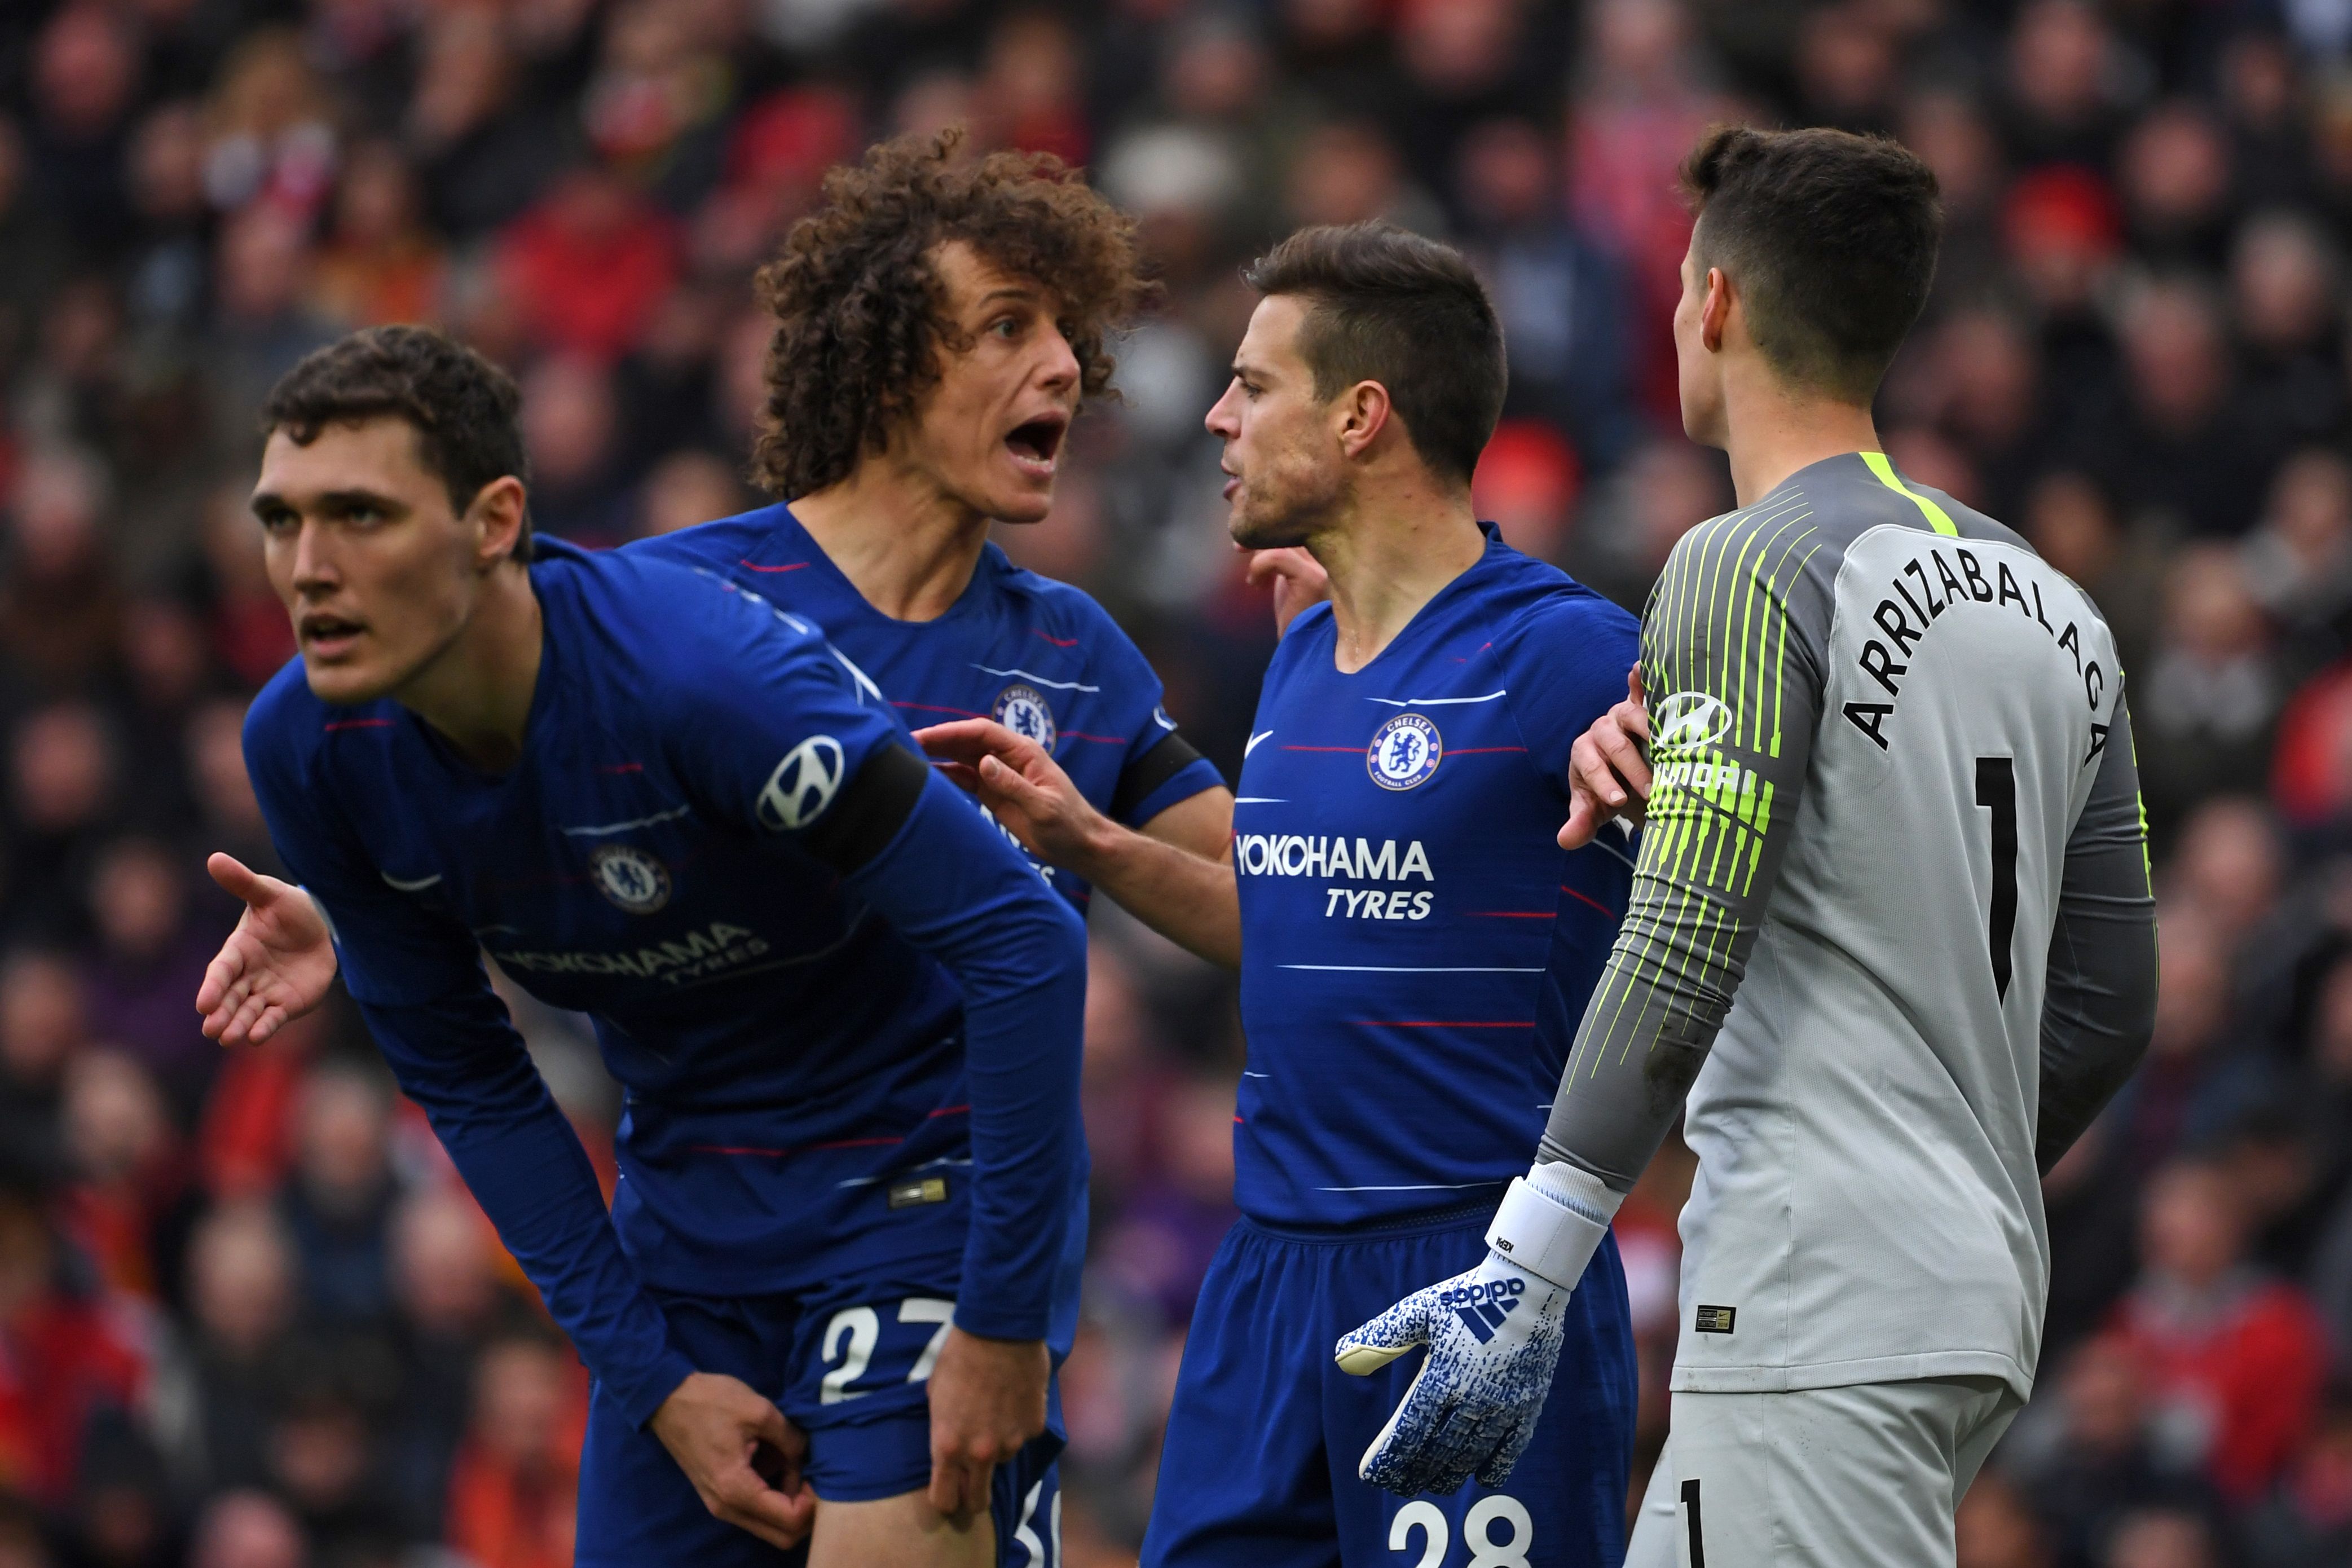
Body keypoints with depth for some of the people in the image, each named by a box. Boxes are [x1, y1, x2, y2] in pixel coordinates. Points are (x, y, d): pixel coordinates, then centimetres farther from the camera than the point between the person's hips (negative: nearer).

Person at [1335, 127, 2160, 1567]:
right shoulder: (2053, 608, 16)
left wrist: (1524, 1275, -17)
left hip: (1824, 1323, -9)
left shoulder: (1756, 568, -8)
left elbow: (1682, 960, -17)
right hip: (1991, 1305, 9)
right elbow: (2107, 1010, 18)